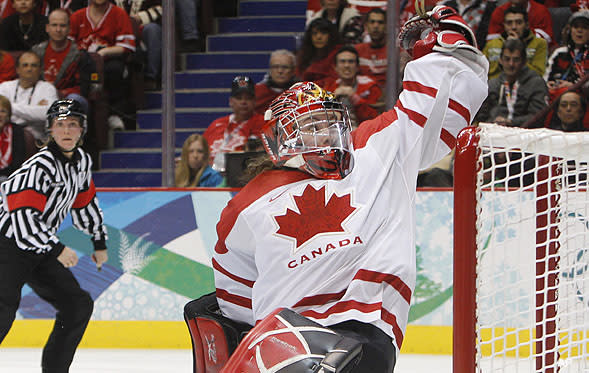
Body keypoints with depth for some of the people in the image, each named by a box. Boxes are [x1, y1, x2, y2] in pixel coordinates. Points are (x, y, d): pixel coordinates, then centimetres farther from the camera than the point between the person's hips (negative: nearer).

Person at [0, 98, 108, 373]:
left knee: (79, 304, 7)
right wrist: (57, 249, -28)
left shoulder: (82, 161, 7)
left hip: (41, 251, 9)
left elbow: (84, 202, 23)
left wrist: (99, 242, 25)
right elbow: (23, 215, -27)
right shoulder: (40, 166, -20)